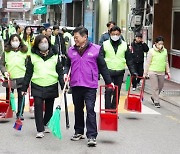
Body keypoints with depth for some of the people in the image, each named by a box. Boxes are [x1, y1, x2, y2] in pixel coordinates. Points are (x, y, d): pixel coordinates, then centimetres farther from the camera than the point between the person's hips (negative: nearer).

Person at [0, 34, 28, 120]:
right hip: (10, 78, 0)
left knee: (21, 96, 4)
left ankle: (20, 113, 14)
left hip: (22, 77, 0)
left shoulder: (24, 52, 4)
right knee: (9, 96, 10)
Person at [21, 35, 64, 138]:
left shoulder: (55, 56, 4)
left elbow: (60, 71, 5)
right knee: (38, 106, -11)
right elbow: (28, 73, 5)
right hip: (37, 86, -1)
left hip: (52, 86, 1)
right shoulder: (33, 57, 2)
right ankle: (40, 130, -6)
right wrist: (24, 88, 3)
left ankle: (45, 124, 34)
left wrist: (63, 86, -2)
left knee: (49, 108, 11)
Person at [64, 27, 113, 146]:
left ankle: (92, 136, -8)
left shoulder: (95, 49, -3)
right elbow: (67, 64, 19)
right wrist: (65, 73, -2)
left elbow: (102, 67, 3)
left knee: (90, 110, -9)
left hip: (90, 86, -4)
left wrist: (109, 82, 6)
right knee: (78, 109, 15)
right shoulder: (71, 50, 7)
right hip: (75, 85, 4)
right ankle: (79, 132, 29)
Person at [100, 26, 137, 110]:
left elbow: (129, 60, 10)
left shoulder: (124, 45, 7)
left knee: (117, 93, 6)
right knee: (108, 91, -11)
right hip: (108, 71, -2)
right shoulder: (105, 44, 1)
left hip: (120, 72, 2)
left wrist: (133, 71, 4)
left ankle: (114, 110, 15)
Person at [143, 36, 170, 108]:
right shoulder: (151, 51, -7)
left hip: (161, 72, 4)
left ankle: (153, 97, 35)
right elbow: (148, 63, -3)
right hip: (153, 72, -4)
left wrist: (168, 71, 12)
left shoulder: (165, 51, 5)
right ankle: (156, 102, 4)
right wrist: (145, 73, -2)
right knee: (155, 87, -4)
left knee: (160, 87, 12)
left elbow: (166, 62, 13)